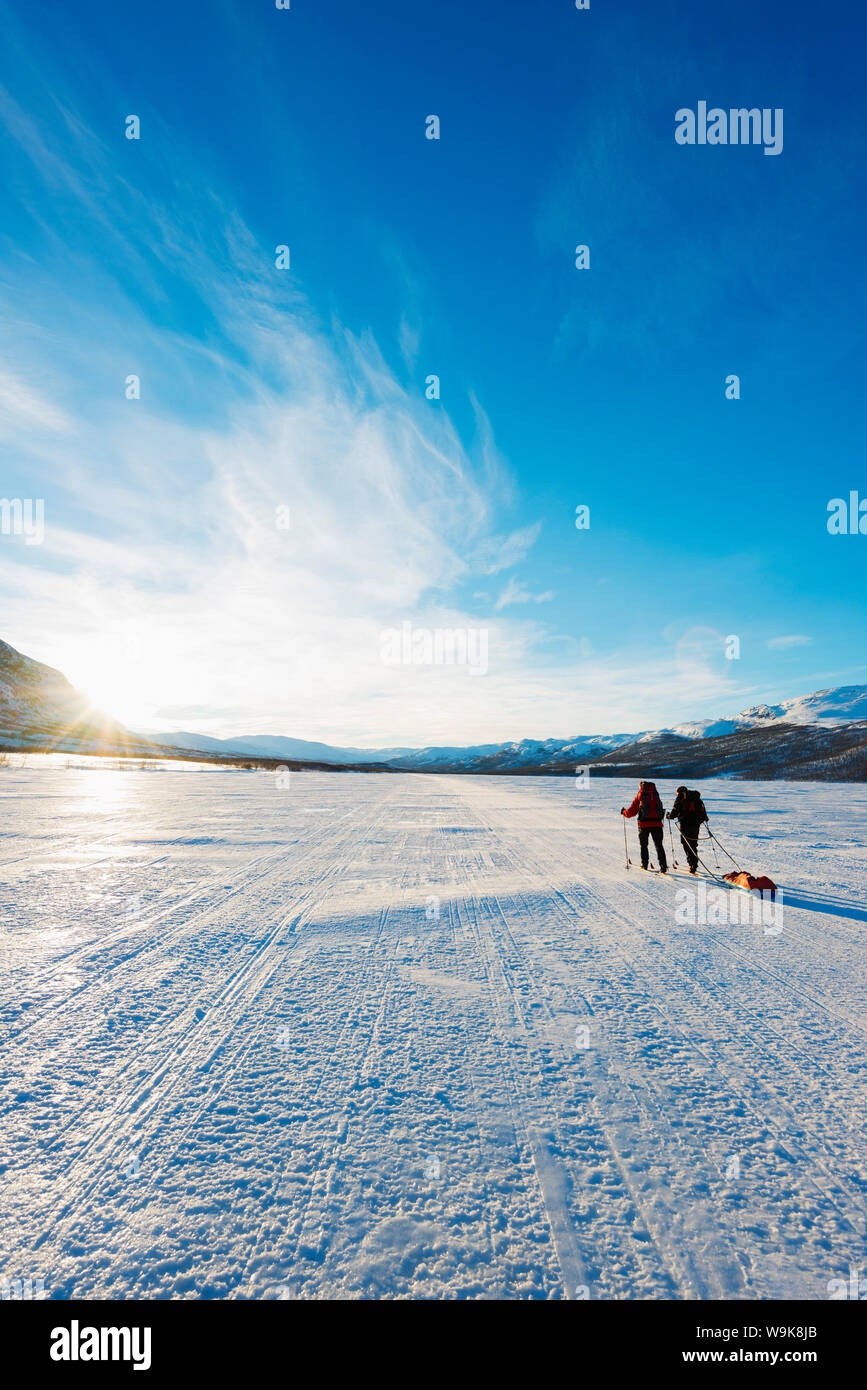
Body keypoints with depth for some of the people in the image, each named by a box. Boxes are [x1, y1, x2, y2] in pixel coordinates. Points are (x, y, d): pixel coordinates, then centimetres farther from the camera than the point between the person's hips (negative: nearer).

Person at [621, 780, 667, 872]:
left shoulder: (639, 797, 0)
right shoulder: (656, 795, 9)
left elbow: (631, 812, 0)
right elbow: (659, 810, 19)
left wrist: (623, 811, 19)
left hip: (644, 824, -2)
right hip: (657, 823, 2)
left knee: (643, 845, 15)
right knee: (659, 845, 5)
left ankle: (644, 864, 18)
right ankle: (663, 866, -5)